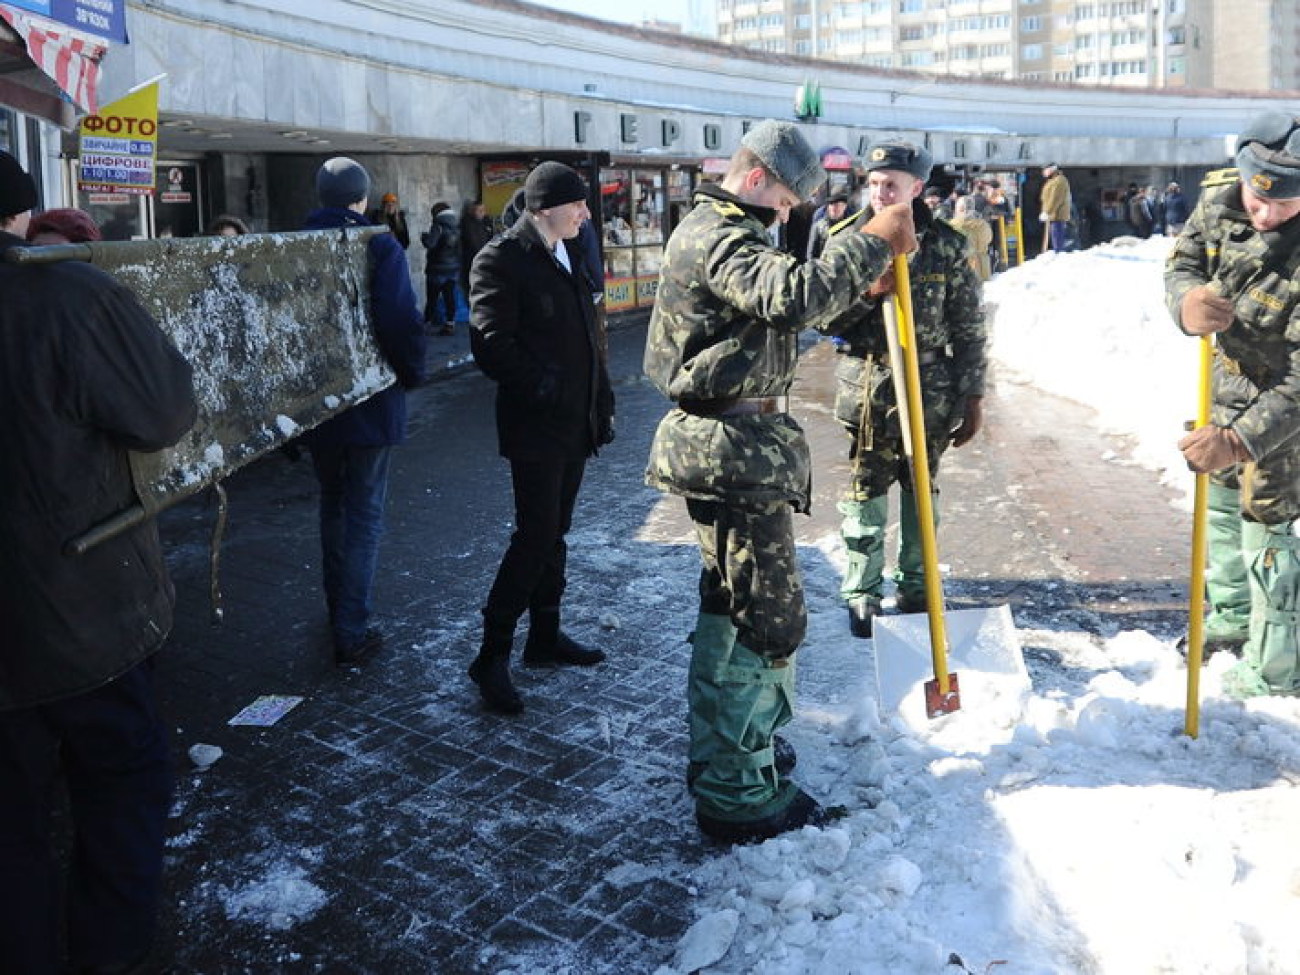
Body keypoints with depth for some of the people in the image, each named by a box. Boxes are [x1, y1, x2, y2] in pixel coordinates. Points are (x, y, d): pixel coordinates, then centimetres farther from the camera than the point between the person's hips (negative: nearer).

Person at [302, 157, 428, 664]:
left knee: (333, 503, 22)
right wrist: (412, 373, -6)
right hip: (371, 400, -5)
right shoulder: (379, 246, -13)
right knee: (364, 514, 3)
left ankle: (339, 609, 34)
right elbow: (402, 321, -22)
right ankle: (352, 631, 4)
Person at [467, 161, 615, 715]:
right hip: (535, 426, -8)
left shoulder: (568, 255, 15)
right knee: (536, 536, -10)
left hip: (575, 421, 8)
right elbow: (490, 344, -19)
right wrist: (540, 385, -21)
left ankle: (545, 637, 27)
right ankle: (492, 657, 0)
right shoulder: (501, 260, -11)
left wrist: (601, 402, 16)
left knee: (553, 533, 15)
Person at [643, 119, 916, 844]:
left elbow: (786, 307, 23)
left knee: (735, 612, 20)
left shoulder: (718, 232, 21)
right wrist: (873, 241, -23)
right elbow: (793, 297, -32)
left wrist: (863, 282, 10)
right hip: (737, 456, -11)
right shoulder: (721, 236, -14)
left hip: (730, 450, 11)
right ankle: (738, 798, 4)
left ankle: (732, 760, 35)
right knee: (768, 619, -6)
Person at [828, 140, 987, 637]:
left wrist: (972, 397, 1)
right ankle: (862, 593, 17)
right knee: (864, 493, 3)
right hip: (864, 387, 0)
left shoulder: (947, 246, -2)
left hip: (930, 388, 0)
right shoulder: (848, 241, -1)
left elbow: (968, 329, 2)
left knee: (921, 492, 12)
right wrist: (865, 292, -20)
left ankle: (916, 587, 27)